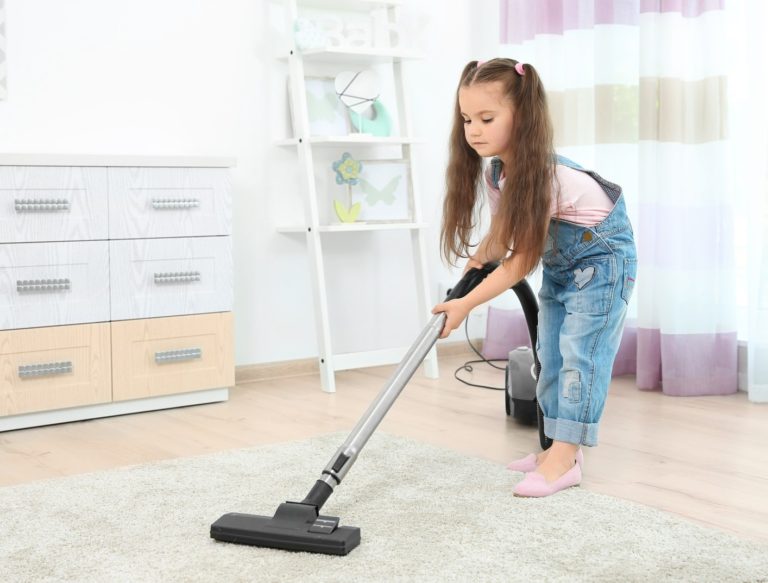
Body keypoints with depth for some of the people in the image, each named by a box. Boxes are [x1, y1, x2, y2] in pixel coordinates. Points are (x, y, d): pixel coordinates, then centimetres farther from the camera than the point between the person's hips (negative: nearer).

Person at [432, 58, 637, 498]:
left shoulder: (545, 175, -34)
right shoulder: (496, 170, -9)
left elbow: (522, 260, -31)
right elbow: (502, 233, 8)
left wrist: (467, 304, -28)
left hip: (602, 257, -9)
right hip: (560, 264, 9)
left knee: (580, 354, -13)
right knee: (551, 356, 8)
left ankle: (565, 460, -11)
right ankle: (562, 449, 15)